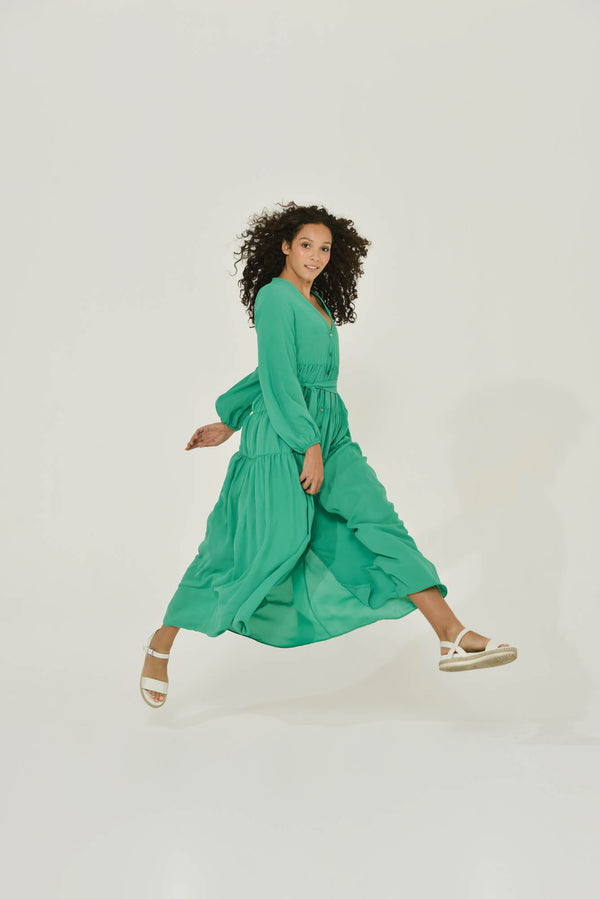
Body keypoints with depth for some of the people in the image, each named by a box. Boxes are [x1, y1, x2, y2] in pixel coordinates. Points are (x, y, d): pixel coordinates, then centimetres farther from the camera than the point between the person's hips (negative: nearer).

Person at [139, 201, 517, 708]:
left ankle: (453, 637, -14)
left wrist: (229, 422, 22)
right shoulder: (274, 296, -7)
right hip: (280, 432, -8)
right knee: (267, 543, -7)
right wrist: (310, 446, -18)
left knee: (377, 518, -6)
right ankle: (161, 646, 9)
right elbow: (278, 376, -15)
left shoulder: (319, 303, 19)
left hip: (328, 430, 8)